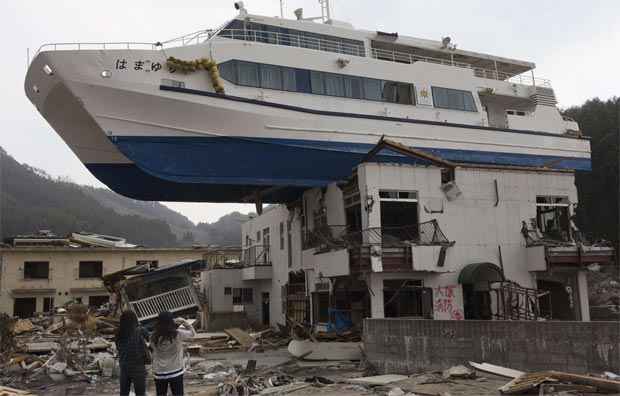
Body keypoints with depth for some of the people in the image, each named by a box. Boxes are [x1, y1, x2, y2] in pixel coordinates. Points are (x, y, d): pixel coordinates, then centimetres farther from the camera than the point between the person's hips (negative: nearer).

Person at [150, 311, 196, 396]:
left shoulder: (154, 337, -9)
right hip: (175, 371, -2)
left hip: (159, 373, 2)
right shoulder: (177, 334, -15)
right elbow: (192, 333, 0)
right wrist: (184, 321, 2)